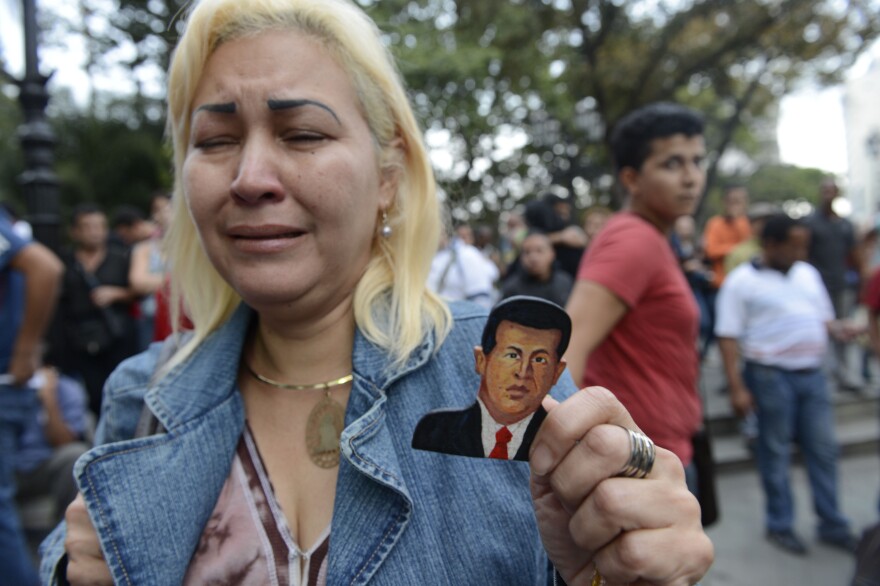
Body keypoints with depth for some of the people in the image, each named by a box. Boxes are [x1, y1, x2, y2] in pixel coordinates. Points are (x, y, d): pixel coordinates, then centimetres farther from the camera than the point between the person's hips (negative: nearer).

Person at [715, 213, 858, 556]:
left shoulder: (808, 274, 12)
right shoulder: (742, 280, -9)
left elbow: (825, 318, 20)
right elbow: (728, 337, -12)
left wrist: (842, 330, -3)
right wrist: (737, 388, -16)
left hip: (812, 373, 6)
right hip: (771, 375, -6)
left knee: (823, 449, 11)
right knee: (776, 452, 6)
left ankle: (832, 525, 27)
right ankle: (780, 525, 22)